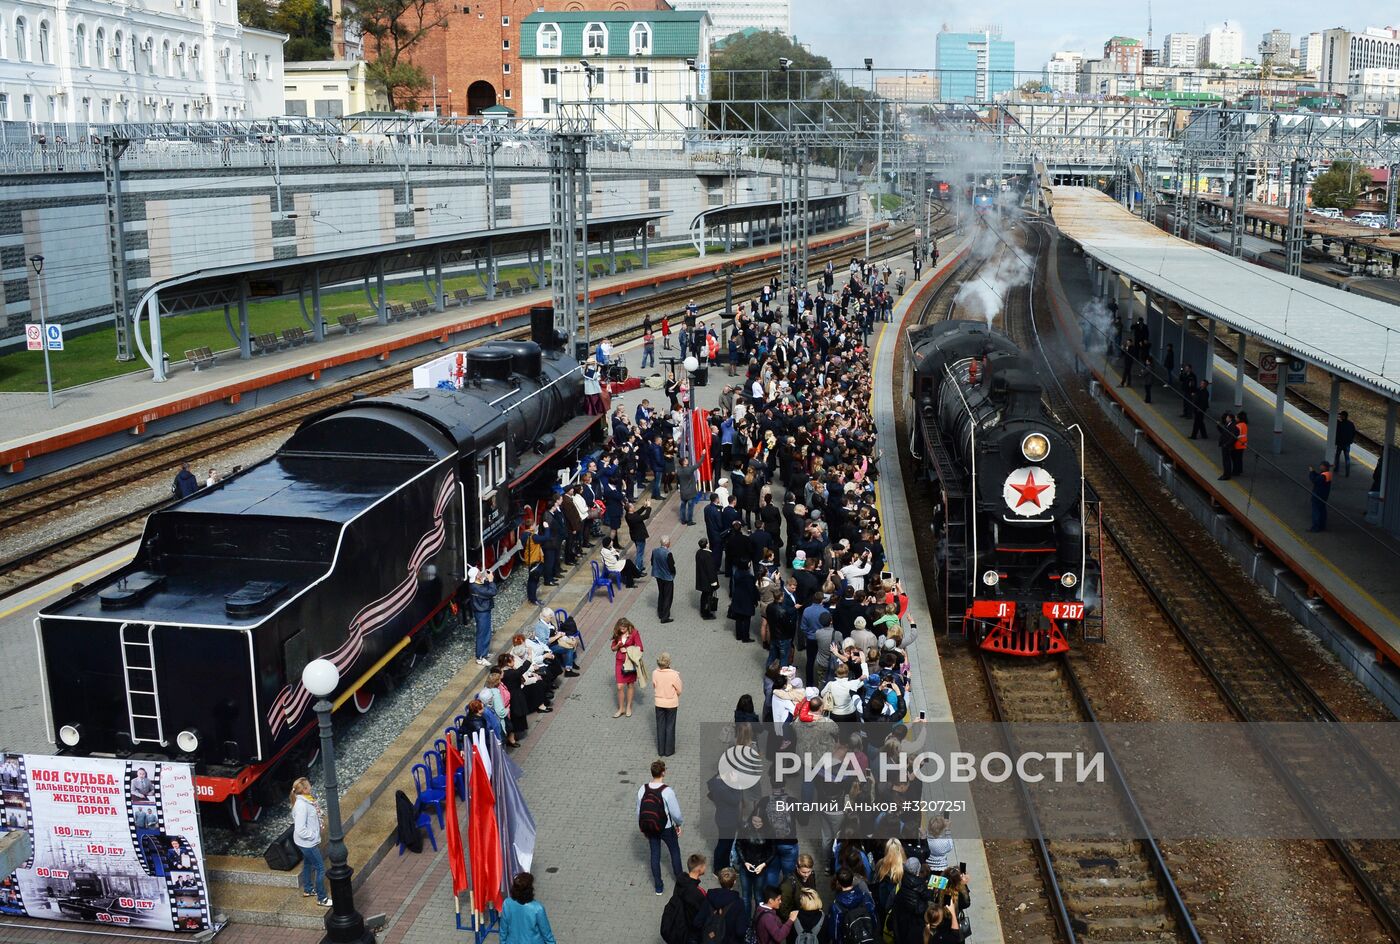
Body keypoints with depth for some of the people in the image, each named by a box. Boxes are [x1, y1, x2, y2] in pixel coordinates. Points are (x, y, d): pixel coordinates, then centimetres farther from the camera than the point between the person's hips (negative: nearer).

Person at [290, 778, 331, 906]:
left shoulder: (306, 799, -4)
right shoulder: (301, 806, -33)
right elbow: (300, 830, -32)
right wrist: (314, 835, -19)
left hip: (307, 842, 10)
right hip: (308, 843, -10)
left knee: (308, 864, 27)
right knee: (320, 868, 3)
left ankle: (308, 890, 47)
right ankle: (322, 898, 15)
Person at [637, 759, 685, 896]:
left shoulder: (642, 789, -12)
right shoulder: (667, 791, -26)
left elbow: (639, 812, -1)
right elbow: (676, 813, -19)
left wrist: (643, 828, 15)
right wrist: (679, 824, 2)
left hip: (649, 828, 3)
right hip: (666, 828, -3)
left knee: (655, 854, 19)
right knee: (675, 851, 22)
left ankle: (658, 886, 29)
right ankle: (680, 879, 37)